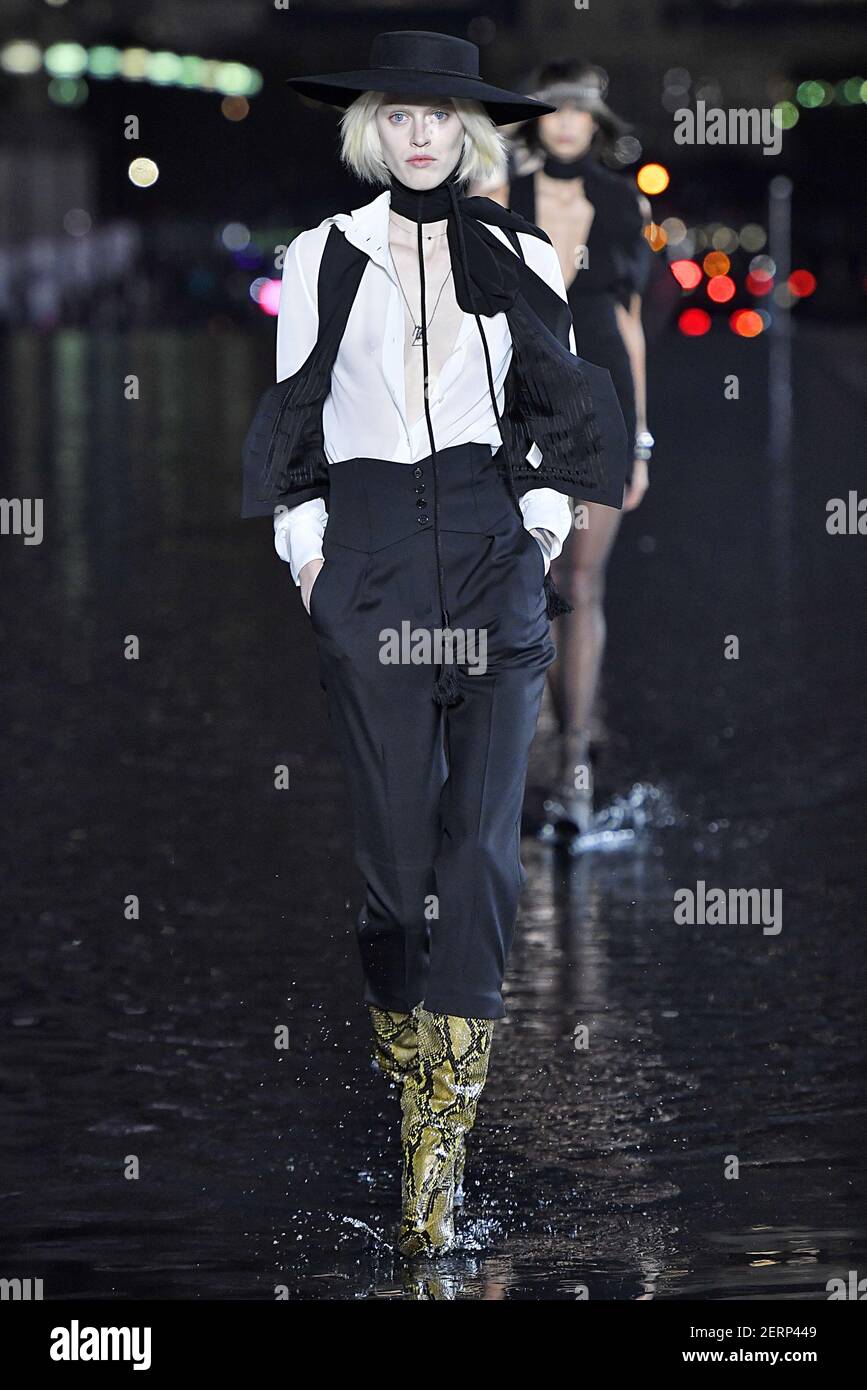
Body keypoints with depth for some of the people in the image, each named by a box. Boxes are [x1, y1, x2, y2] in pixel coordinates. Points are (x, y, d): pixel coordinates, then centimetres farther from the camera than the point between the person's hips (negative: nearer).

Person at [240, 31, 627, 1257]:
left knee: (480, 835, -9)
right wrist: (305, 545, 3)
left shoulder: (523, 261, 8)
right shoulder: (324, 256, 7)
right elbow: (293, 414, 10)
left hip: (497, 557, 0)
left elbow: (563, 416, 15)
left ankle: (442, 1147, -12)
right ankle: (412, 1080, 13)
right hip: (369, 559, 0)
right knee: (395, 831, -1)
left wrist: (543, 526, 4)